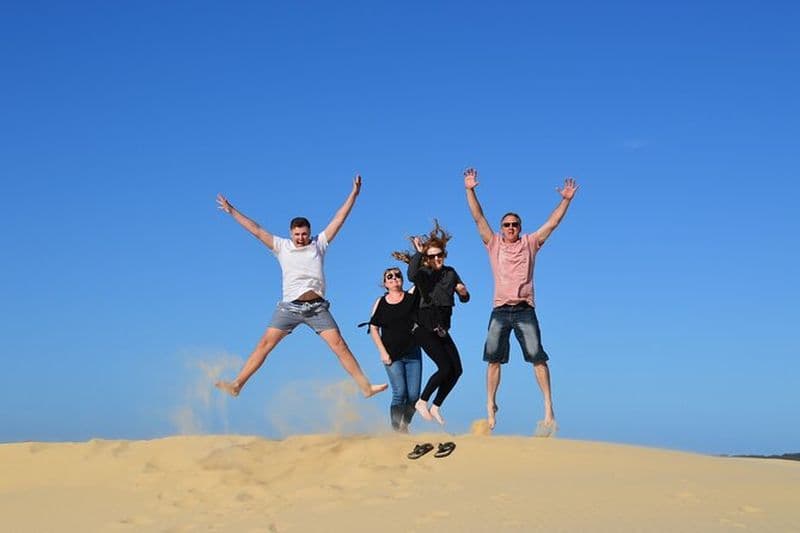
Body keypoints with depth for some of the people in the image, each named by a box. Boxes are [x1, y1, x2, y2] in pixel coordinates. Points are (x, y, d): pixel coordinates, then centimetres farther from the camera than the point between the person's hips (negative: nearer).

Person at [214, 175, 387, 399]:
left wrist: (354, 194, 3)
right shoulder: (282, 246, 8)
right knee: (265, 344, -5)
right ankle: (237, 384, -5)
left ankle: (365, 386, -2)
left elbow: (339, 219, 7)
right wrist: (232, 211, 6)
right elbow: (256, 230, 7)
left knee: (339, 345, -5)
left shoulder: (319, 244, 8)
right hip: (289, 306, 0)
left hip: (317, 307, 0)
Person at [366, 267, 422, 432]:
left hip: (413, 353, 2)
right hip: (392, 355, -2)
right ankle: (396, 429, -4)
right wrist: (382, 352, -5)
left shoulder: (412, 297, 4)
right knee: (399, 393, -12)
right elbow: (373, 328, 3)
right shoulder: (380, 303, 3)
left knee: (413, 395, -1)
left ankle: (405, 425, 20)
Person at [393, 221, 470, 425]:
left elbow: (465, 299, 12)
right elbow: (411, 275, -35)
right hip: (424, 328, -7)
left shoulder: (450, 273, 9)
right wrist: (419, 252, -26)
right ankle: (422, 402, 3)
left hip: (442, 330, 7)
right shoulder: (423, 273, -9)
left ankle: (436, 407, 14)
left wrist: (463, 292, -11)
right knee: (445, 367, -16)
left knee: (457, 370, 0)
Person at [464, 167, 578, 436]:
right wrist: (470, 190, -2)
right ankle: (490, 406, 9)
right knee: (493, 359, 0)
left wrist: (566, 200, -1)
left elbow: (552, 223, 8)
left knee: (537, 357, -9)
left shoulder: (530, 243, 12)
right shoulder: (494, 243, 12)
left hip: (525, 310, -1)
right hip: (500, 310, 1)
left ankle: (548, 407, -8)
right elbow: (478, 217, 6)